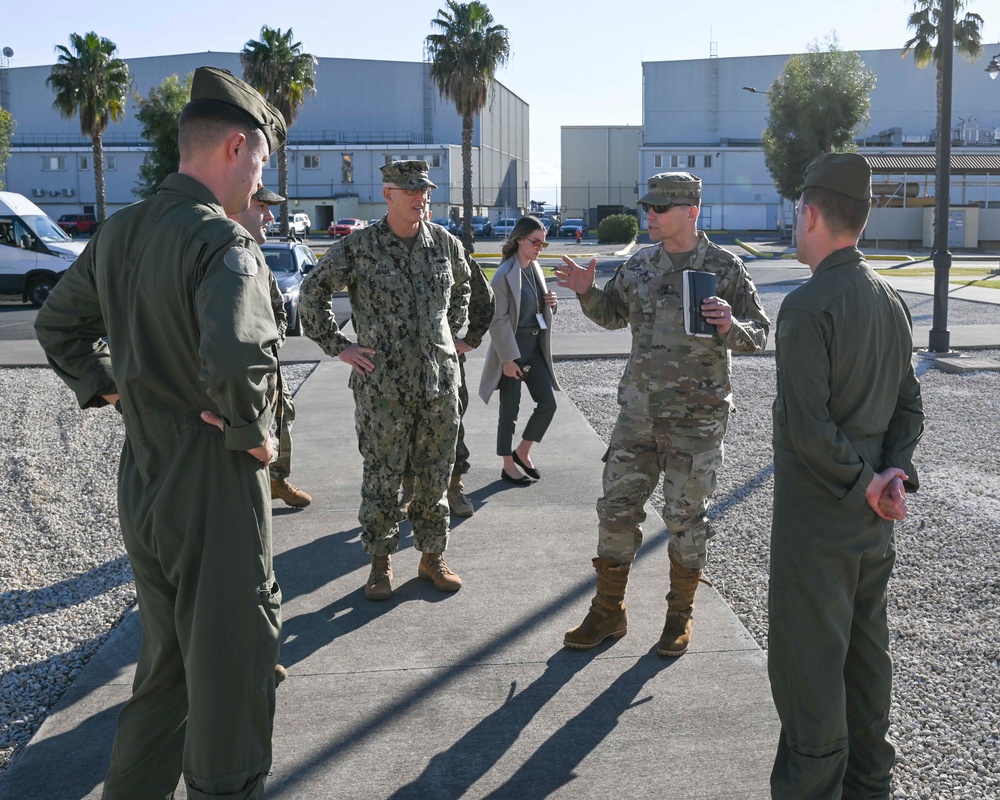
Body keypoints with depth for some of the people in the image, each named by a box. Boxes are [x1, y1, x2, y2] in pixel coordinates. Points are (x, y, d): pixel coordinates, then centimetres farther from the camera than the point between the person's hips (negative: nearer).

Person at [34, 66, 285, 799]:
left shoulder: (119, 233, 6)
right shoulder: (223, 241, -20)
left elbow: (59, 324, 19)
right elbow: (234, 360, -36)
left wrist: (106, 388, 13)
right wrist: (251, 434, -19)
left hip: (142, 484, 9)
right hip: (214, 490, -8)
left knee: (165, 663, 25)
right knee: (229, 674, 7)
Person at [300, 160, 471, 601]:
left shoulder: (445, 243, 6)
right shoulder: (357, 247, -6)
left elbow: (462, 288, 26)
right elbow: (312, 293, 3)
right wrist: (338, 346, -2)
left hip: (440, 381, 3)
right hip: (381, 386, -3)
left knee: (435, 475, 11)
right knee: (382, 477, 4)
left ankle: (432, 556, 25)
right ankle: (381, 561, 19)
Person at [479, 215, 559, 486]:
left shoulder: (535, 268, 8)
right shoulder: (505, 274, -16)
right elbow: (498, 319, -18)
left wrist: (551, 303, -3)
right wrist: (508, 359, -20)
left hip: (536, 348, 8)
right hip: (512, 350, -8)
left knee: (548, 404, 8)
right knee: (510, 410, 4)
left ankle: (522, 453, 26)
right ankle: (508, 467, 18)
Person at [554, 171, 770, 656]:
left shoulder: (726, 269, -5)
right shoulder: (639, 266, 7)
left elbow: (759, 335, -3)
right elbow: (612, 314, 21)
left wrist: (729, 327, -24)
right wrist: (587, 292, 1)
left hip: (696, 419, -4)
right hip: (638, 411, 4)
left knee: (686, 517, 5)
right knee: (617, 508, 6)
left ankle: (679, 617, 24)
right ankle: (608, 612, 21)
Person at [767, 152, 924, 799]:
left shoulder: (808, 305, -20)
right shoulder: (891, 299, 7)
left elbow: (806, 423, -26)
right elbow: (909, 406, 10)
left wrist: (860, 482, -14)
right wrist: (895, 470, -3)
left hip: (815, 520, -8)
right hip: (873, 524, 9)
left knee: (807, 662, 3)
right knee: (866, 649, 19)